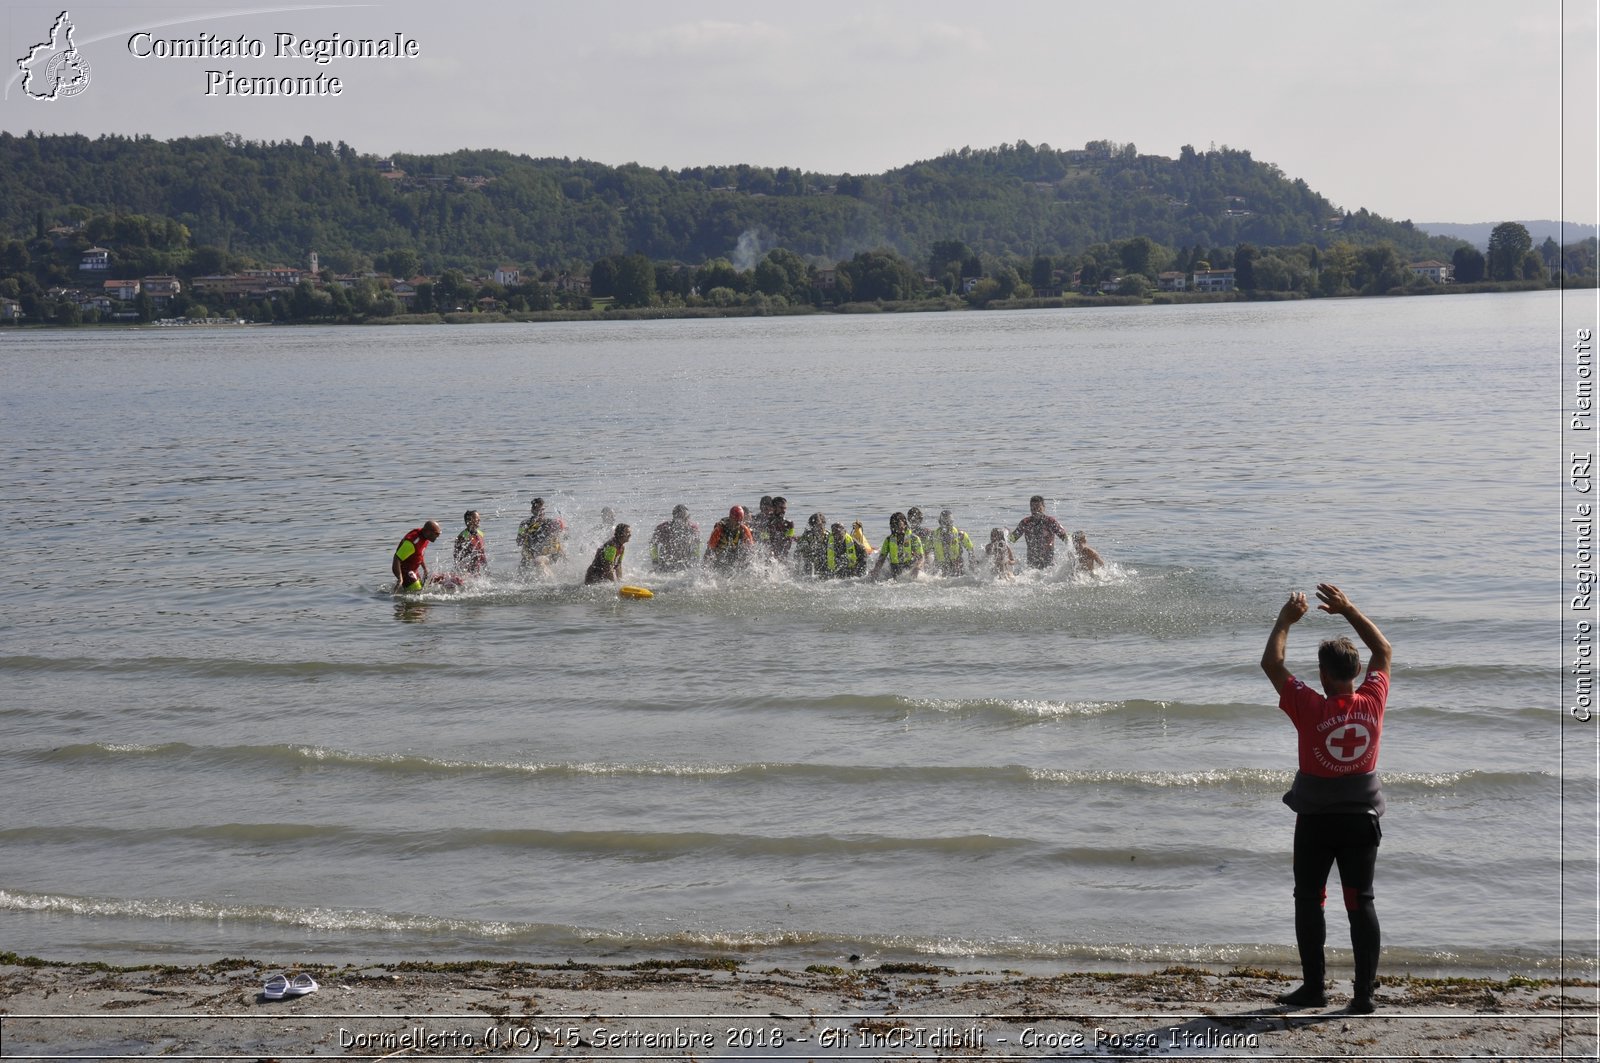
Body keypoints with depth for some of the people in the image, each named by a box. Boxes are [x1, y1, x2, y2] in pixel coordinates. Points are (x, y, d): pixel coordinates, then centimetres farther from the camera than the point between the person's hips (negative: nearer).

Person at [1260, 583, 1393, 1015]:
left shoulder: (1311, 708, -18)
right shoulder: (1372, 703, -9)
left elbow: (1271, 663, -8)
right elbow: (1384, 651, 8)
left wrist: (1286, 619, 2)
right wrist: (1349, 610, 9)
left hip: (1316, 820, -3)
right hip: (1362, 818, 3)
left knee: (1309, 900, 9)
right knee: (1361, 903, 5)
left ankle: (1314, 986, 11)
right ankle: (1364, 992, 2)